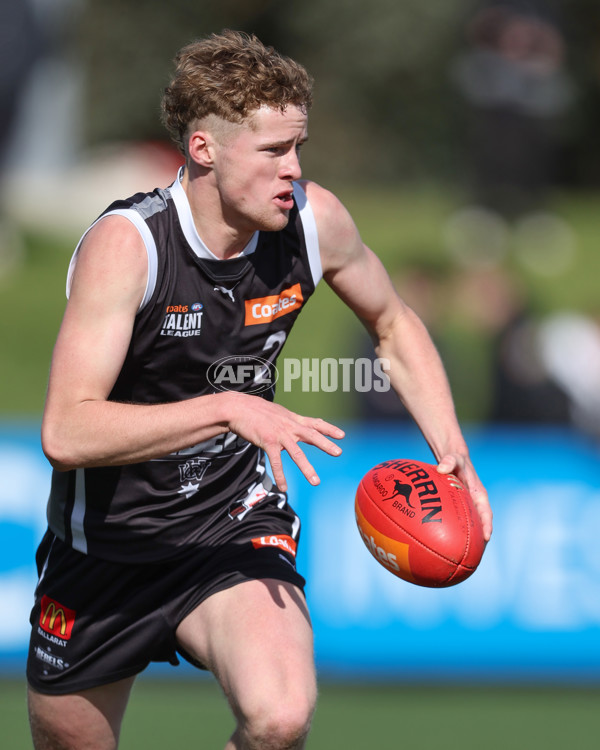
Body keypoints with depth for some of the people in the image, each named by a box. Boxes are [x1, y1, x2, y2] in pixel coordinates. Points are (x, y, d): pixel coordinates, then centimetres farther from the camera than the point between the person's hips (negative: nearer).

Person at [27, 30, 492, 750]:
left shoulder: (313, 219, -10)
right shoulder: (124, 244, -24)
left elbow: (392, 324, 12)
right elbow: (66, 432, -33)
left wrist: (452, 454, -2)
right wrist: (228, 408, -41)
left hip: (236, 528, 2)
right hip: (107, 545, -2)